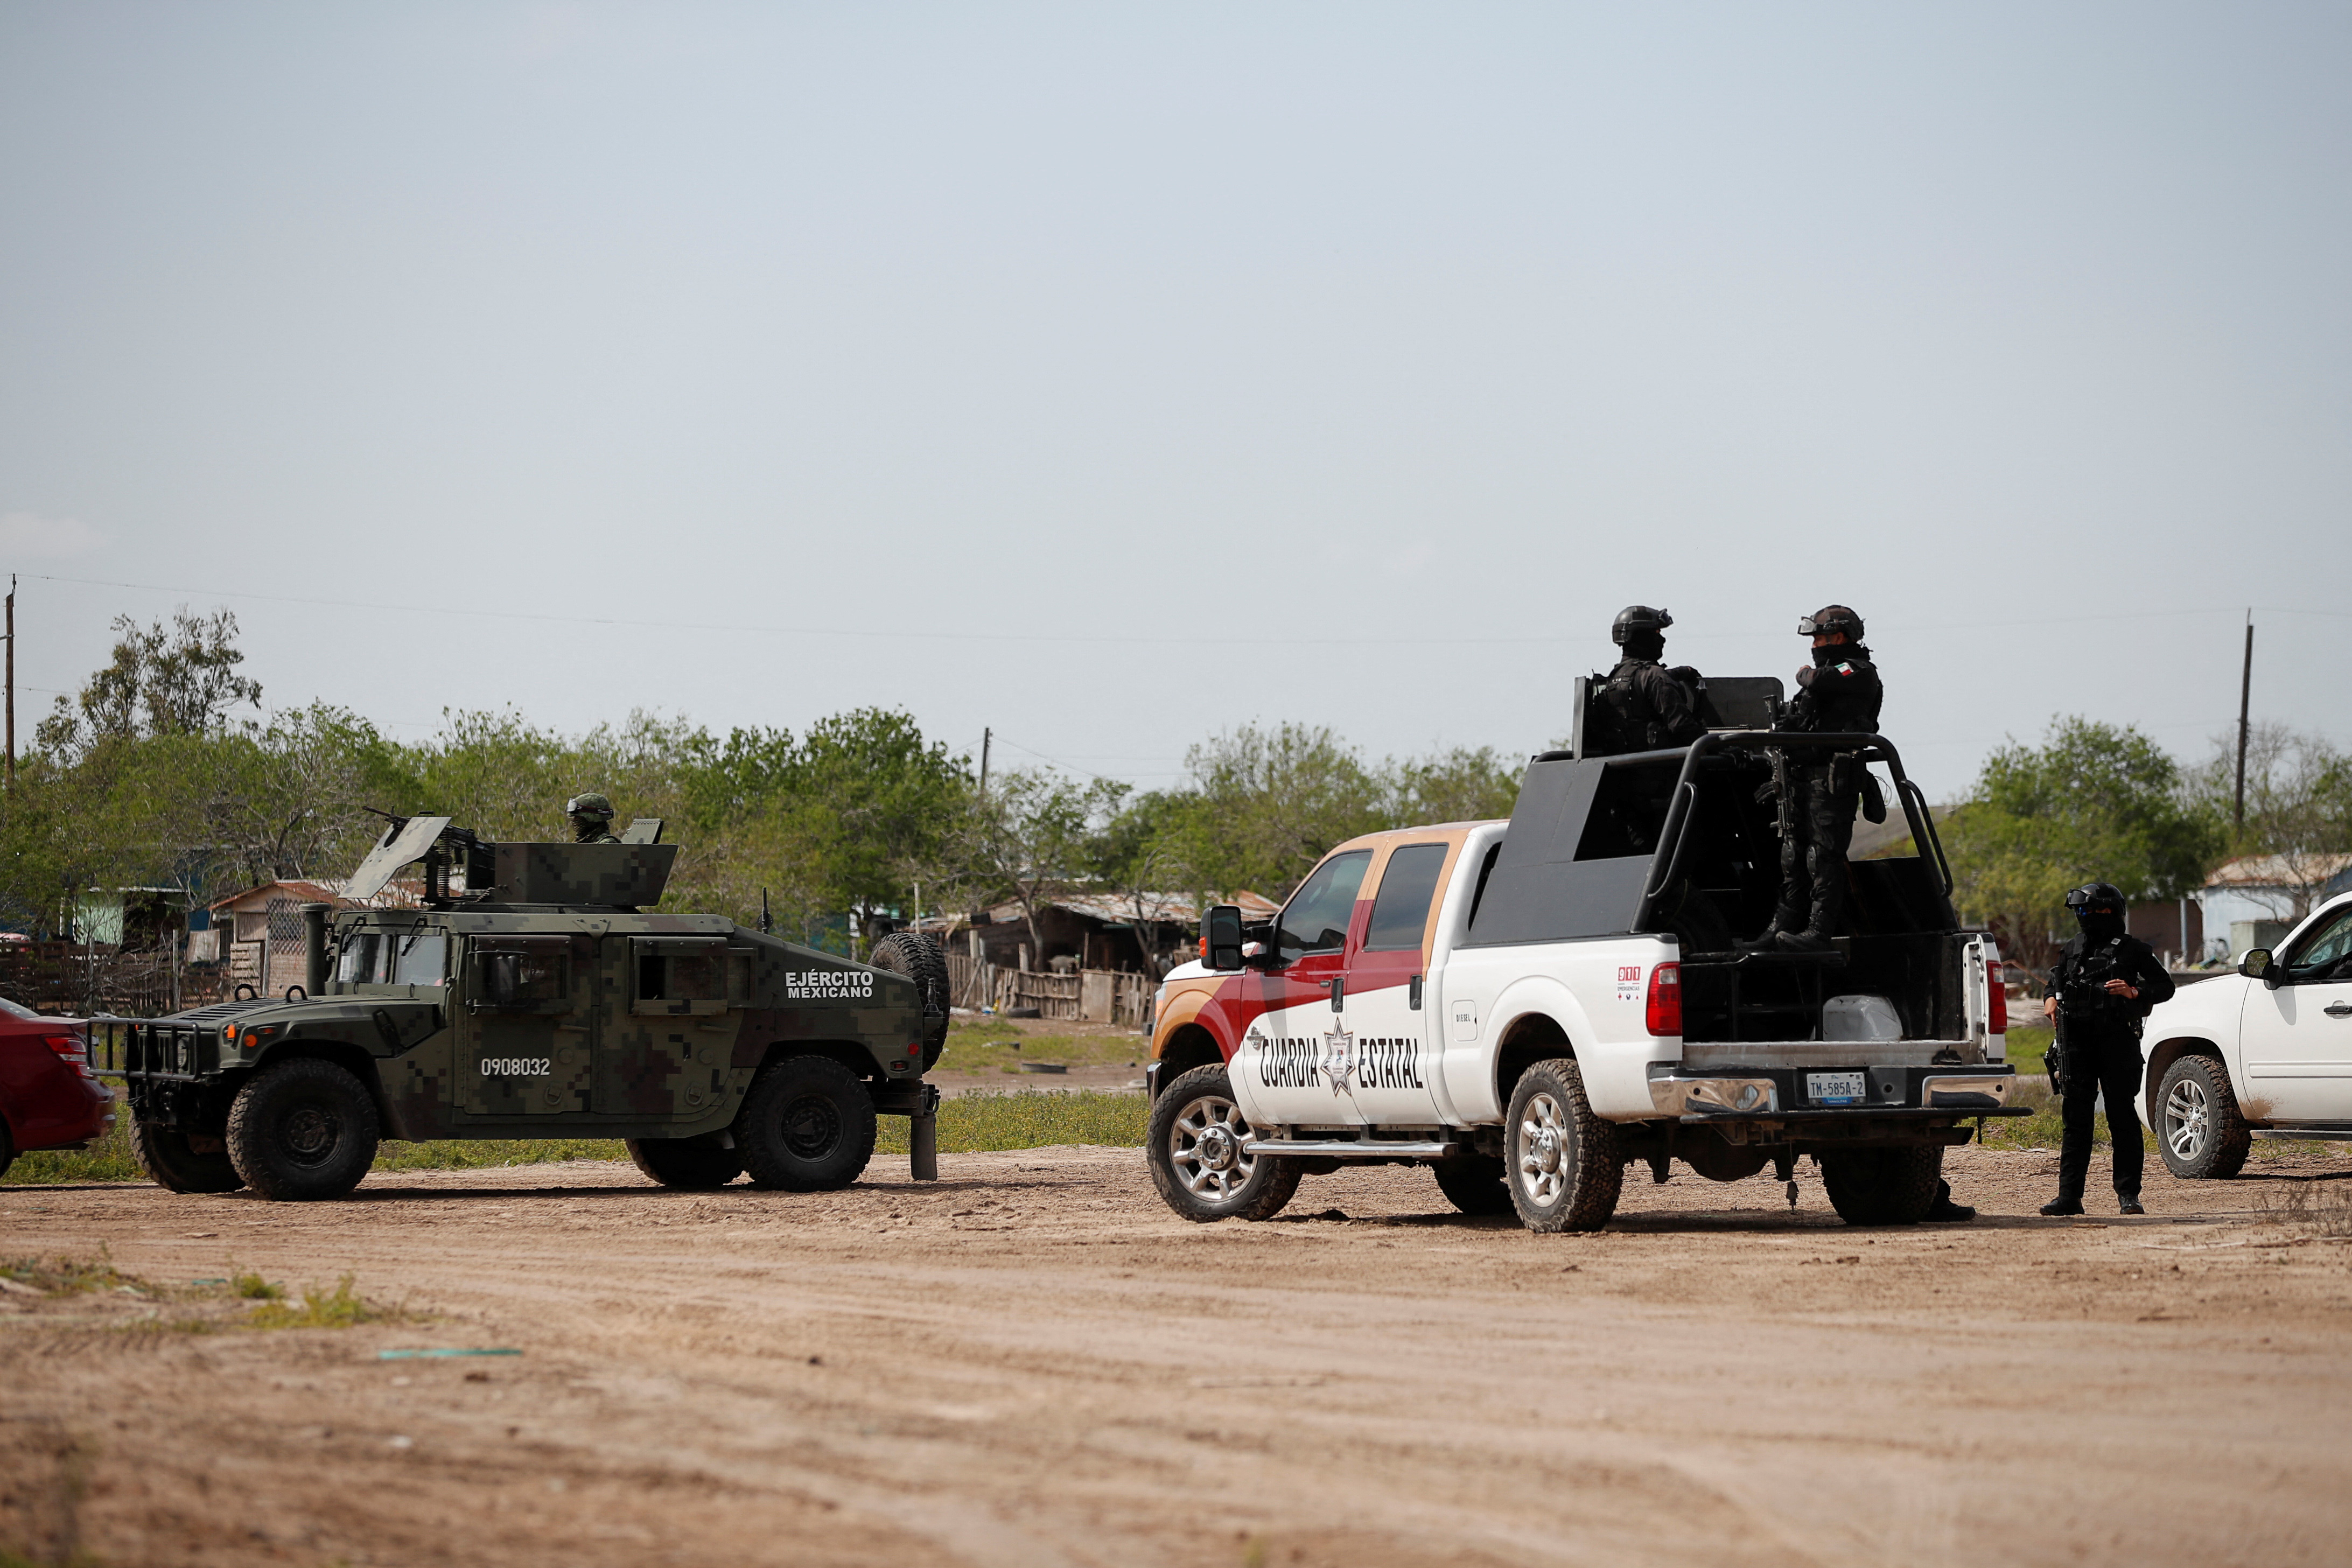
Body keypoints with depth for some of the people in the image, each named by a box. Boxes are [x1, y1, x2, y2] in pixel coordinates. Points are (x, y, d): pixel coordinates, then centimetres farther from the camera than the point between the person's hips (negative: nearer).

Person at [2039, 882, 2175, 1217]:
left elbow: (2165, 986, 5)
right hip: (2076, 1044, 4)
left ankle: (2128, 1195, 2)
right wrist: (2051, 999, 7)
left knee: (2123, 1119, -2)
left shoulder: (2132, 950, 2)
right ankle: (2069, 1196, 5)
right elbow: (2056, 981, 29)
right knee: (2076, 1121, 4)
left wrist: (2134, 993, -13)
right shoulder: (2072, 950, 16)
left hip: (2118, 1043, -4)